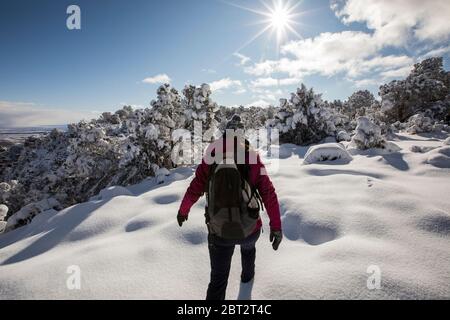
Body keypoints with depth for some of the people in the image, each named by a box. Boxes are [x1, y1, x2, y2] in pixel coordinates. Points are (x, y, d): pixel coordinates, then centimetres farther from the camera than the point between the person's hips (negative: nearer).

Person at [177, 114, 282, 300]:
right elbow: (268, 194, -14)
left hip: (219, 233, -1)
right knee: (248, 247, 37)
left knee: (218, 280, 14)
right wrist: (276, 226, -6)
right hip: (250, 229, 2)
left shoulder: (211, 159, -10)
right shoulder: (253, 158, -12)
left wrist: (183, 210, 14)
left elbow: (194, 190, -3)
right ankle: (247, 275, 64)